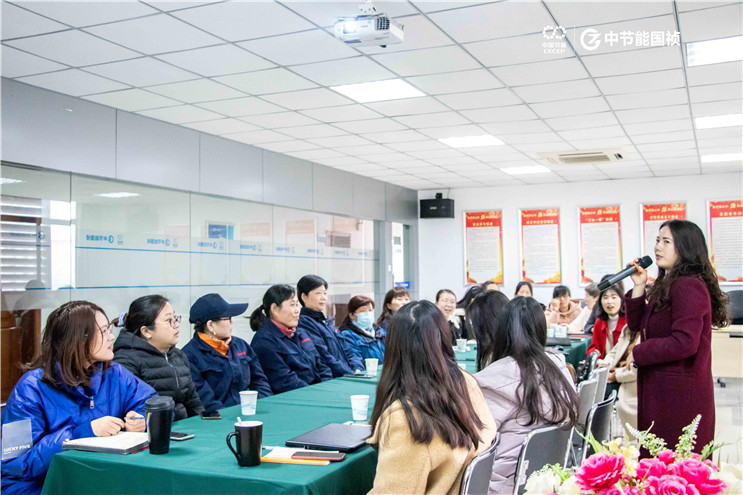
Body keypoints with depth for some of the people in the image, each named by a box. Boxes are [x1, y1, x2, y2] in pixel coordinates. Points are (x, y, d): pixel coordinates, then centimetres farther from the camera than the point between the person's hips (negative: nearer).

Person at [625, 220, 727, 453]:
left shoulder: (689, 287, -17)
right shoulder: (666, 285, 15)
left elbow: (685, 343, -24)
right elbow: (636, 324, 14)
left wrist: (638, 353, -12)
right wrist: (639, 287, 2)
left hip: (681, 394, -10)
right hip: (662, 390, 10)